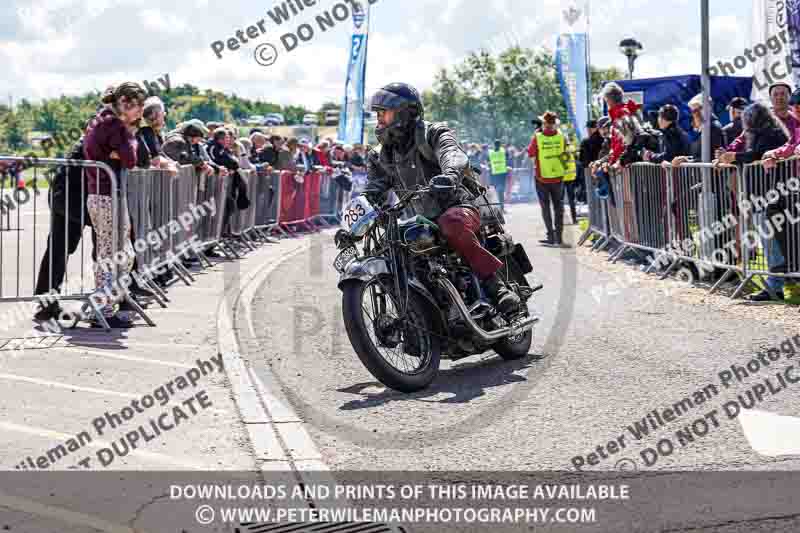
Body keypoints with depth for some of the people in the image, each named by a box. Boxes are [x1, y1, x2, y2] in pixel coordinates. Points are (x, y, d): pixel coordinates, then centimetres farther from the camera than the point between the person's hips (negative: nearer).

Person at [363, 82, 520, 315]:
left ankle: (494, 283, -35)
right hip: (424, 222, 7)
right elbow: (372, 195, 8)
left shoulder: (433, 134, -2)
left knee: (451, 223, -39)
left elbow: (454, 156, -25)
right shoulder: (382, 157, 16)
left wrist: (450, 174, -49)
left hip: (459, 209, -7)